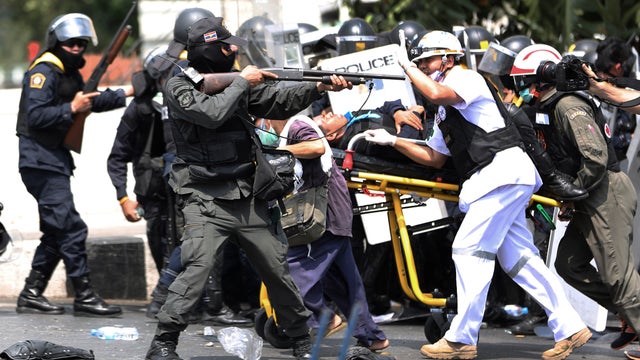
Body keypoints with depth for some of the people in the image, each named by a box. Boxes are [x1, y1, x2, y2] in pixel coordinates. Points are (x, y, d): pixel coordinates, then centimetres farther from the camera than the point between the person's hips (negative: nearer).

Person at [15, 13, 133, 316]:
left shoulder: (70, 73, 17)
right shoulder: (44, 72, -13)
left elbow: (92, 101, 32)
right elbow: (36, 115, -22)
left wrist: (127, 92, 26)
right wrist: (72, 109, -25)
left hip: (55, 161, 11)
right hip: (41, 162, -10)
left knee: (56, 233, 12)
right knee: (71, 229, -11)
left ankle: (31, 295, 16)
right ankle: (85, 297, -9)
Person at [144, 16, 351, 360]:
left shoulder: (234, 81, 11)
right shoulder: (179, 86, -5)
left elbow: (279, 102, 8)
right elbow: (212, 113, -21)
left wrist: (320, 87, -5)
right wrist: (242, 82, -9)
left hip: (249, 199, 6)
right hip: (206, 200, -6)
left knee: (278, 270, 9)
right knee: (196, 268, -22)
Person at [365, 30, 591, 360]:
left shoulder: (467, 78, -4)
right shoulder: (443, 113, 25)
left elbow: (437, 93, -25)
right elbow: (435, 157, 27)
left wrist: (406, 66, -9)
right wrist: (392, 141, 19)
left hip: (504, 169, -10)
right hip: (493, 181, 10)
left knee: (469, 251, -12)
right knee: (518, 259, 8)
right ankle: (569, 329, 8)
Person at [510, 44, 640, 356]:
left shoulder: (570, 107, -17)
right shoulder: (546, 110, 15)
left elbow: (596, 158, -24)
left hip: (607, 194, -10)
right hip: (591, 201, 10)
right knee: (569, 265, 11)